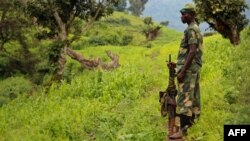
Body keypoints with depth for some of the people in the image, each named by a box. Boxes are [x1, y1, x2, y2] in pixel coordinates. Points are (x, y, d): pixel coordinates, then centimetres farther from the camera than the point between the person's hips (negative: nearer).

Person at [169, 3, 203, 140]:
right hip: (194, 67, 11)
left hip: (188, 68, -11)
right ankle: (189, 123, 17)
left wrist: (182, 71, -23)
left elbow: (192, 52, -22)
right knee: (192, 97, 11)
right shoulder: (196, 29, 19)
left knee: (184, 98, -13)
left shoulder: (191, 30, -14)